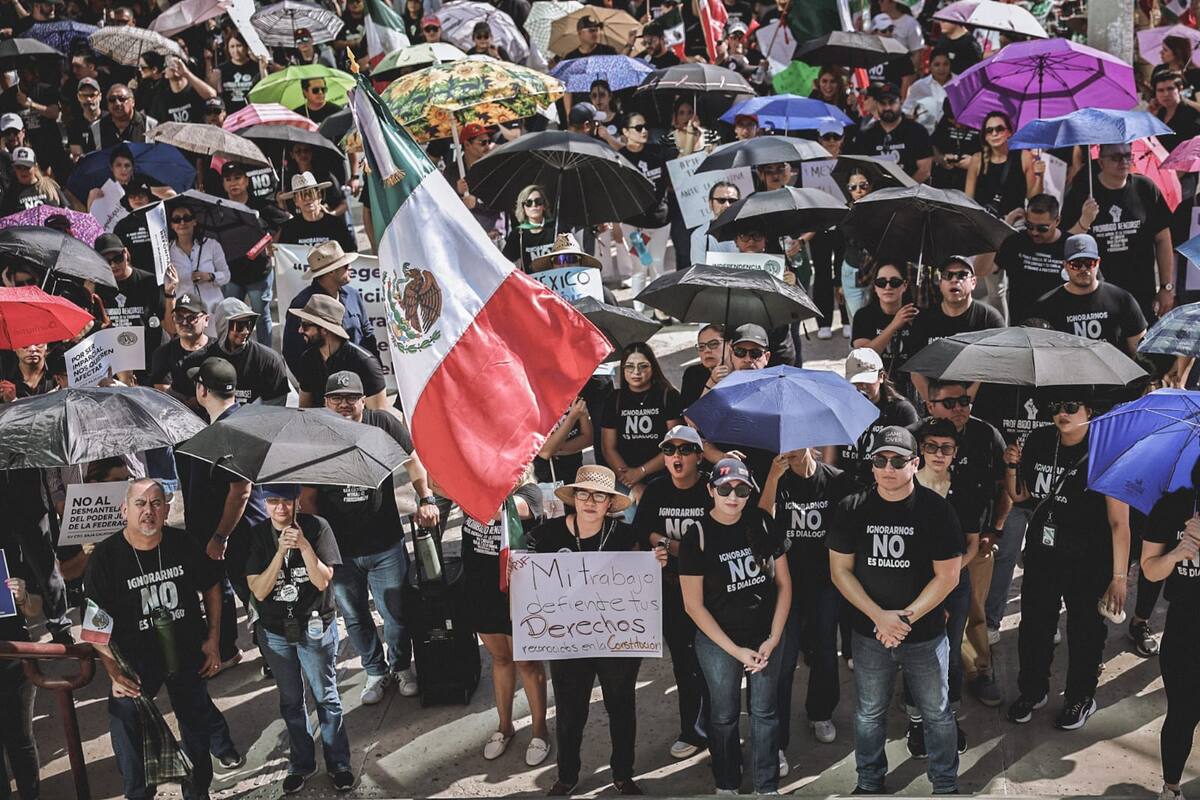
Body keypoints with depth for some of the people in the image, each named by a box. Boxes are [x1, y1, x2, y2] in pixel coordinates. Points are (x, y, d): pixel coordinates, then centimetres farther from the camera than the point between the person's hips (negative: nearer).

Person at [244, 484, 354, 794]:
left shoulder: (316, 527, -12)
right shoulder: (257, 536, -6)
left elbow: (323, 580, -15)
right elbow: (259, 591, -12)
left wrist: (303, 545, -27)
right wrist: (280, 551, -24)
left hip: (315, 626, -2)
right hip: (275, 631, 2)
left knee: (326, 697, 7)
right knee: (291, 701, 15)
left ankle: (338, 764, 21)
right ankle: (300, 763, 31)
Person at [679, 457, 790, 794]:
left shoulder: (762, 524, -4)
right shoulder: (697, 537, -12)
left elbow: (783, 582, 1)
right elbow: (694, 605, -10)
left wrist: (774, 638, -6)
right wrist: (735, 650, -12)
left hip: (766, 636, 2)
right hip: (719, 641, -2)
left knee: (765, 712, 10)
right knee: (724, 715, 12)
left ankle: (767, 787, 25)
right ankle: (726, 785, 30)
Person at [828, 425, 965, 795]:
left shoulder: (936, 509, -11)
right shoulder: (852, 509, -6)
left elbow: (947, 576, -9)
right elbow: (840, 570, -4)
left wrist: (906, 617, -16)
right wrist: (879, 616, -15)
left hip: (926, 636, -2)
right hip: (869, 635, 2)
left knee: (936, 714, 12)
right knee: (869, 713, 17)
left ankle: (946, 785, 31)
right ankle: (869, 782, 36)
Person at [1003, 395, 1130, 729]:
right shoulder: (1039, 443, -3)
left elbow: (1119, 521, -17)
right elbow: (1019, 495, 11)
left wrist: (1119, 576, -19)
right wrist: (1012, 466, -10)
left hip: (1088, 563, -4)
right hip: (1041, 554, 4)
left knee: (1084, 633, 10)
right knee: (1033, 627, 15)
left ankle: (1081, 698, 33)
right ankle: (1033, 691, 37)